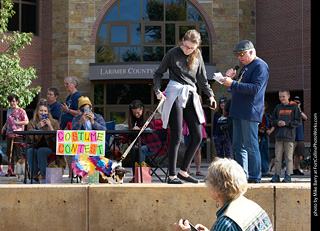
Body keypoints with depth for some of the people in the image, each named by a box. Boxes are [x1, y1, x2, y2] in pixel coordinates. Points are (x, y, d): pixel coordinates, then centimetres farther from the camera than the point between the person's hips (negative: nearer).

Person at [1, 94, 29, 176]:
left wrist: (16, 122, -17)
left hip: (17, 135, -7)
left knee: (17, 153, -7)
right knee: (10, 153, 8)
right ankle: (11, 171, 14)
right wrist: (4, 127, 13)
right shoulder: (10, 111, 17)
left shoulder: (21, 111, -4)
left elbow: (26, 122, -11)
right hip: (9, 134, 7)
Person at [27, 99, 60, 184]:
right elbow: (31, 138, -7)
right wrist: (38, 127, -18)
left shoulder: (54, 122, 6)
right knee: (30, 151, -31)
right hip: (36, 147, 2)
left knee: (41, 151, -33)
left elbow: (56, 139, -7)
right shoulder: (32, 123, 10)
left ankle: (44, 177, -29)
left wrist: (50, 126, -17)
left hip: (49, 148, -2)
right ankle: (34, 177, -26)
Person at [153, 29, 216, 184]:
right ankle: (172, 176, 0)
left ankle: (183, 171, 13)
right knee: (176, 137, -7)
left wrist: (210, 95, 7)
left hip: (191, 96, 5)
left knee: (197, 136, 0)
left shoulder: (197, 56, 14)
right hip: (175, 94, -5)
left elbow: (202, 79, 20)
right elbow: (158, 73, 7)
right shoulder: (173, 53, 2)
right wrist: (158, 90, -8)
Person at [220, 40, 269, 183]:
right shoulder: (246, 67, 23)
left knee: (251, 146, -9)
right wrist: (232, 78, 8)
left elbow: (255, 88, -19)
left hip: (250, 112, -10)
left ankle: (254, 178, -6)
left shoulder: (260, 66, -7)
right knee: (238, 146, 10)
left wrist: (233, 84, -21)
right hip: (239, 112, 10)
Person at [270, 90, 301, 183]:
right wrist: (277, 122, -5)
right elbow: (272, 119, 16)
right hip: (279, 136, 3)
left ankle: (288, 175, 0)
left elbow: (298, 121, 0)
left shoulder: (294, 107, 3)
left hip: (289, 136, -3)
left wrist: (286, 123, -11)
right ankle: (277, 175, 7)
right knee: (278, 157, 3)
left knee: (288, 157, -3)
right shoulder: (278, 107, 13)